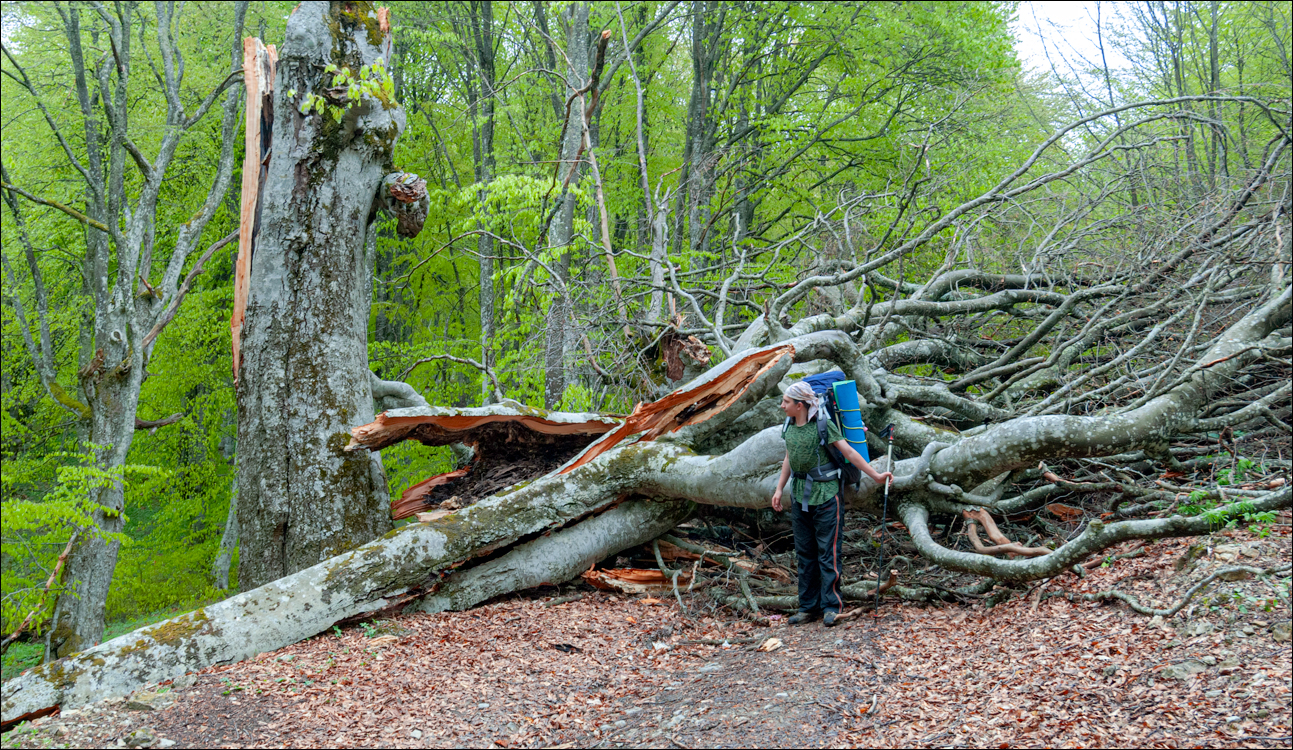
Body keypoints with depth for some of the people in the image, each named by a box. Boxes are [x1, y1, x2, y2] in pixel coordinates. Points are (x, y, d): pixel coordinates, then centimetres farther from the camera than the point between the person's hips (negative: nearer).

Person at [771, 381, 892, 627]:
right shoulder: (789, 426, 6)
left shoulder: (823, 424, -13)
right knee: (804, 553, 10)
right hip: (800, 496, 7)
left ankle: (831, 606, 4)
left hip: (825, 494, -7)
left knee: (828, 552, -3)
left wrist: (876, 475, -10)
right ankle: (809, 606, 18)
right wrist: (779, 490, 15)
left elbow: (848, 452, -10)